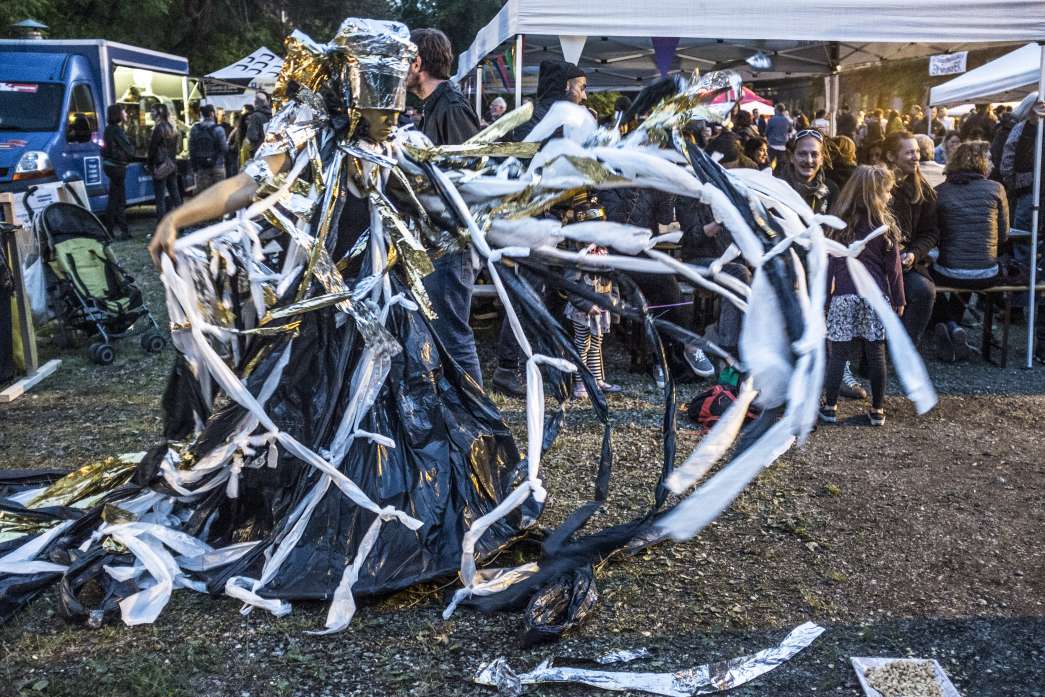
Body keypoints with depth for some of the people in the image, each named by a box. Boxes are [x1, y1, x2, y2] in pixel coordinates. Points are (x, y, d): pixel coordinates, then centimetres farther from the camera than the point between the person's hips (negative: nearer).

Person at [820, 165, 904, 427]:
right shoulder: (885, 226, -1)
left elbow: (830, 264, 2)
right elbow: (893, 267, 2)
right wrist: (898, 299, 10)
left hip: (844, 297, 0)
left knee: (838, 353, 3)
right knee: (876, 353, 6)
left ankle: (830, 407, 7)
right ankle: (877, 410, 13)